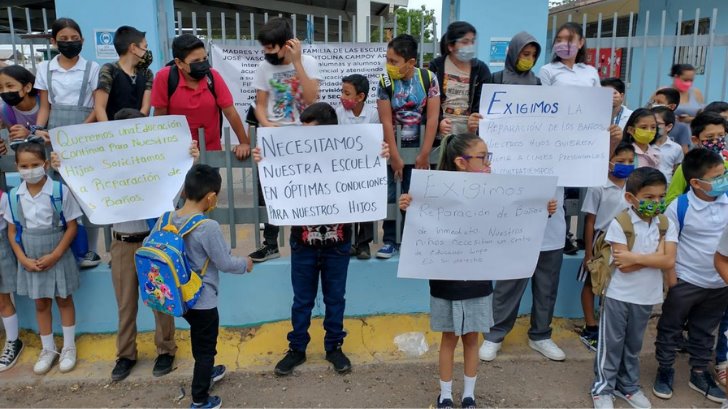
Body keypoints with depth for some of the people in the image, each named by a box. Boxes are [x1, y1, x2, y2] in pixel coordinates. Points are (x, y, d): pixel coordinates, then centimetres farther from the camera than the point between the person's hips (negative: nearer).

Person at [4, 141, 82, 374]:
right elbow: (12, 231, 3)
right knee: (40, 303, 15)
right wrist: (23, 259, -8)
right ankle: (48, 350, 30)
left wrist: (54, 255, -15)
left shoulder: (61, 191, -16)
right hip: (31, 261, 3)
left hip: (58, 257, -3)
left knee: (64, 300, 12)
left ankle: (69, 348, 26)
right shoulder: (14, 196, -4)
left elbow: (71, 227, -11)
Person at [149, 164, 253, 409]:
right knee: (205, 347, 11)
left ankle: (205, 372, 52)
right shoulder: (209, 227, -26)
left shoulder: (168, 219, -6)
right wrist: (245, 264, 0)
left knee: (199, 338, 30)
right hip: (202, 301, -7)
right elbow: (225, 263, -19)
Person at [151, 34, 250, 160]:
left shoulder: (213, 76, -11)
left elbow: (230, 112, -8)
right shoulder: (165, 77, -16)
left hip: (211, 149, 2)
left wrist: (245, 143, -12)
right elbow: (160, 116, -9)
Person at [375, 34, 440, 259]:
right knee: (391, 195, 2)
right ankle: (390, 240, 14)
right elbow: (386, 122, -10)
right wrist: (395, 157, -12)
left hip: (419, 146, 0)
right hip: (394, 147, 0)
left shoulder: (428, 78, -9)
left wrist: (424, 154, -12)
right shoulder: (385, 82, -8)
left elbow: (432, 118, -9)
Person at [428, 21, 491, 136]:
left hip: (470, 131, 2)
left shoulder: (481, 69, 7)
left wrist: (476, 119, -22)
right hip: (443, 129, -1)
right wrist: (438, 121, -20)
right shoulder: (436, 66, 3)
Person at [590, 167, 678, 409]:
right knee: (611, 343, 8)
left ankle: (628, 385, 36)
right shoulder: (620, 224, -15)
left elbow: (669, 262, -14)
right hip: (619, 295, -4)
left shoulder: (667, 225, -3)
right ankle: (603, 387, 23)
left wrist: (635, 257, -21)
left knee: (634, 344, 19)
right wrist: (655, 255, -17)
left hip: (646, 297, 4)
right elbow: (623, 266, -20)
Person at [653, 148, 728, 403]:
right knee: (670, 328, 10)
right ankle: (664, 371, 27)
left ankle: (699, 374, 34)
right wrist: (670, 275, -11)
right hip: (686, 282, -4)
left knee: (705, 331, 19)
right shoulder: (679, 207, -19)